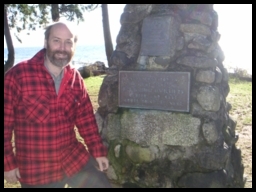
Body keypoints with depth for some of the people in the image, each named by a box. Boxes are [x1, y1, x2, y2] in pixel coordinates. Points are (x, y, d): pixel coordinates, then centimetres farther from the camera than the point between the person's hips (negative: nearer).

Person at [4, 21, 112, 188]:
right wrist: (8, 163, -9)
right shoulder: (18, 75, -14)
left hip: (74, 158, 4)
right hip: (35, 170, -4)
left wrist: (98, 151, 7)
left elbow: (86, 118, 6)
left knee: (102, 184, 6)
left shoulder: (75, 78, 1)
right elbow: (5, 121, -11)